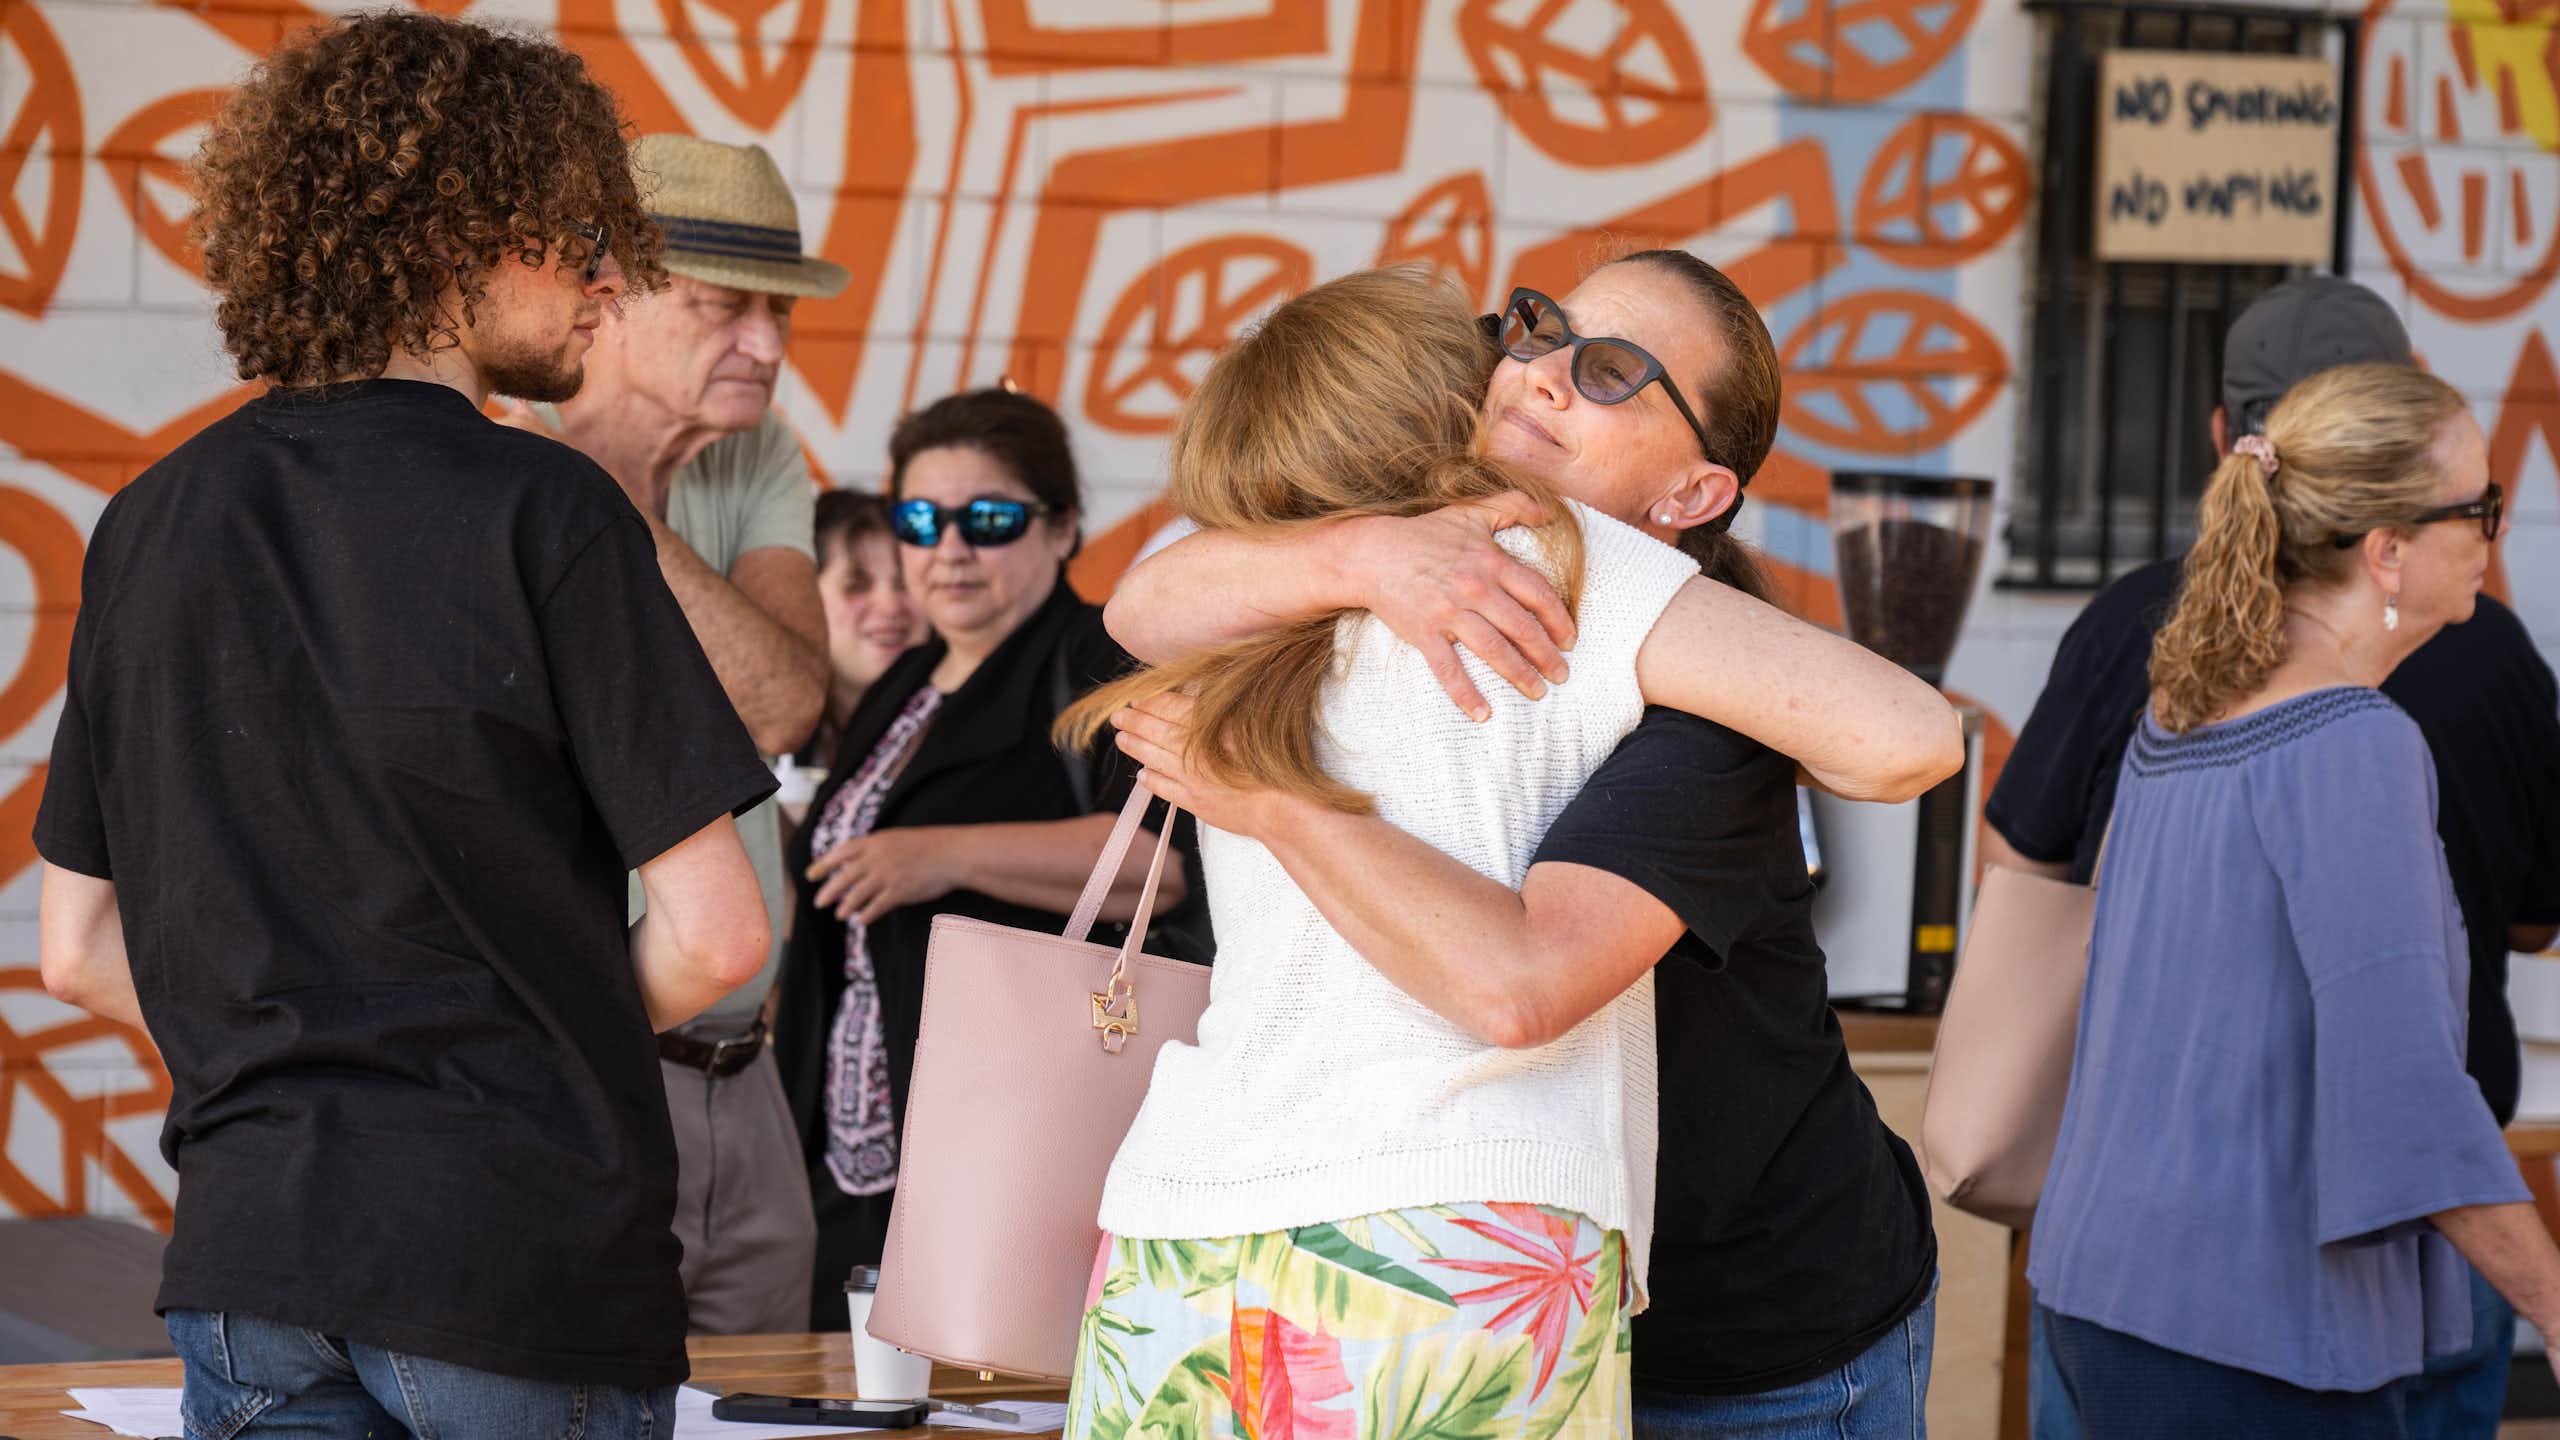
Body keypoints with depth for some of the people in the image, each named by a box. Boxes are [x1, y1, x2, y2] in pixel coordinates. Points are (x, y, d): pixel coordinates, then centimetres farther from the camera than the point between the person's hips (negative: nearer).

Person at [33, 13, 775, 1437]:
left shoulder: (152, 520, 9)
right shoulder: (542, 509, -9)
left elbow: (78, 948, 13)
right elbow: (714, 933, -11)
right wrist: (539, 1040, 7)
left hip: (249, 1230, 5)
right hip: (527, 1245, -5)